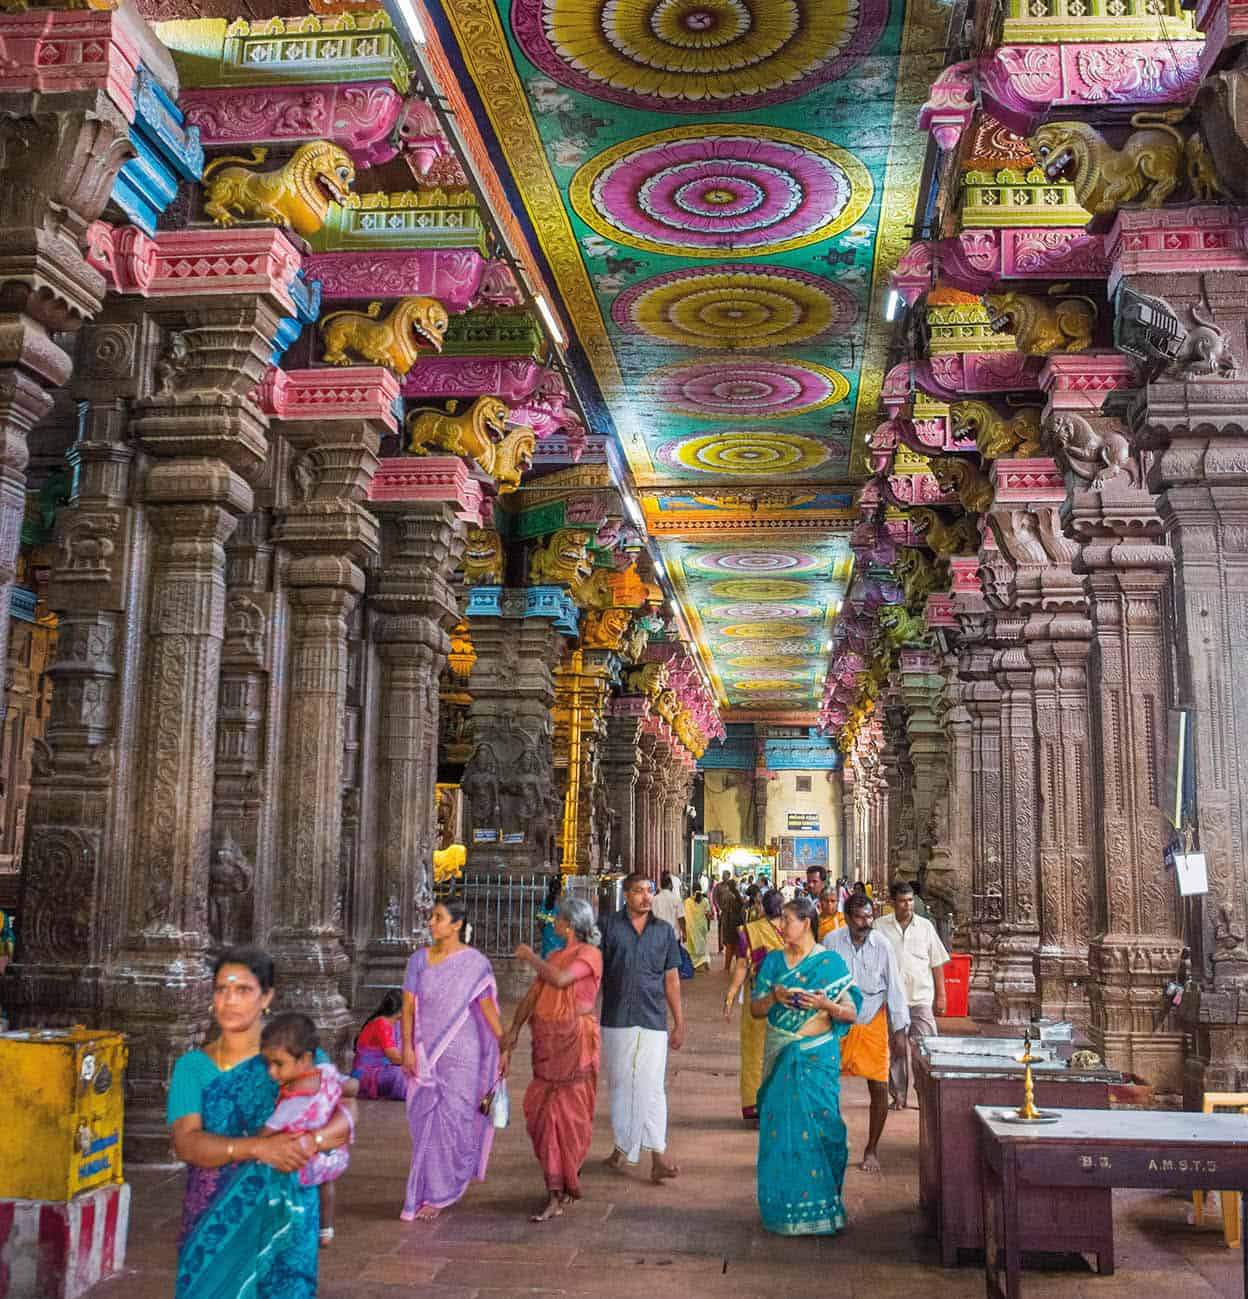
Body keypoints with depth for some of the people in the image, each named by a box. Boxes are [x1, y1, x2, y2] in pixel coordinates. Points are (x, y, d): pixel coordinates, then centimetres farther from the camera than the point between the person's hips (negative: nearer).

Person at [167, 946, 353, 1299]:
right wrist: (258, 1147, -28)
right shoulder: (192, 1067, 1)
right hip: (212, 1223, 1)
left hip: (282, 1218, -1)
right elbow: (186, 1143, -13)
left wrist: (310, 1141, -32)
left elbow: (343, 1121, -10)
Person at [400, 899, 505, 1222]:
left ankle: (436, 1196, 10)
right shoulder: (419, 960, 3)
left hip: (460, 1055, -3)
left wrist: (504, 1047, -4)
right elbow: (409, 1007, 3)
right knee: (424, 1120, 8)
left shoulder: (475, 963, -6)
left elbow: (488, 1009, -3)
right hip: (425, 1053, 3)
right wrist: (407, 1048, -6)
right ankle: (430, 1188, 27)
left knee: (451, 1120, -1)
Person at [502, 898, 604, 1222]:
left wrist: (530, 957, -9)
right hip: (547, 1042, 7)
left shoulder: (589, 954, -7)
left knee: (566, 1115, -4)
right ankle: (561, 1185, 22)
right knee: (537, 1110, 7)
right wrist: (514, 1029, 3)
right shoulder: (555, 956, 16)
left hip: (575, 1041, -7)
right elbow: (533, 994, 13)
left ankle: (557, 1196, 1)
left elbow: (560, 979, -23)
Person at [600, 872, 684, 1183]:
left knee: (652, 1087, -5)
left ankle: (658, 1156, -7)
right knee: (620, 1085, 9)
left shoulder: (665, 931, 8)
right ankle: (623, 1146, 24)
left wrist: (679, 1023, 10)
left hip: (653, 1020, 0)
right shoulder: (610, 927, 2)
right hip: (617, 1019, 0)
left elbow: (672, 980, 12)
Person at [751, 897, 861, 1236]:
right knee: (779, 1128, 3)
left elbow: (851, 1013, -1)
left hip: (818, 1058, -3)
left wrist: (826, 1005, -20)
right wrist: (774, 997, -12)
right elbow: (756, 1010, 8)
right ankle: (783, 1209, 15)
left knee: (818, 1127, -4)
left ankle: (820, 1207, 9)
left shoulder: (831, 962, -1)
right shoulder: (773, 962, 9)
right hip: (780, 1057, 3)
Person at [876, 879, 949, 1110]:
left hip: (921, 998, 0)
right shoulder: (881, 927, 1)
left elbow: (937, 963, 9)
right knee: (895, 1050, 8)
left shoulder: (925, 926, 5)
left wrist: (940, 996, 5)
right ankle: (898, 1096, 18)